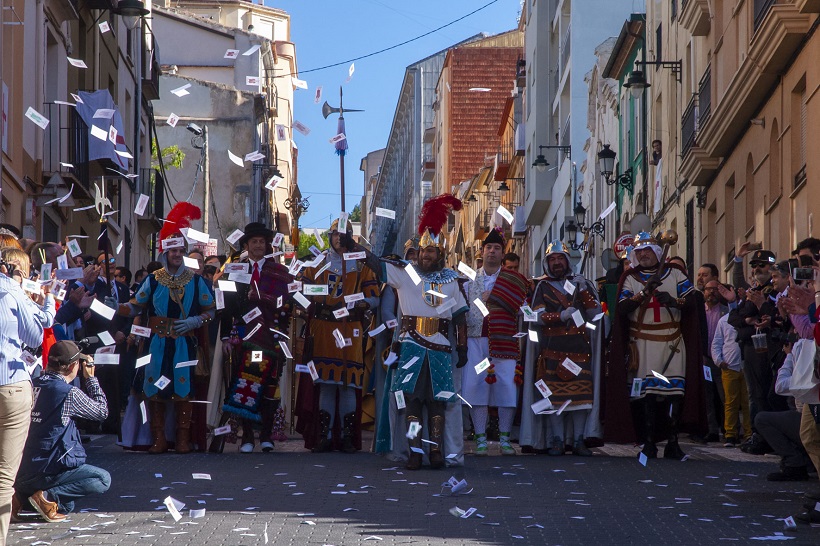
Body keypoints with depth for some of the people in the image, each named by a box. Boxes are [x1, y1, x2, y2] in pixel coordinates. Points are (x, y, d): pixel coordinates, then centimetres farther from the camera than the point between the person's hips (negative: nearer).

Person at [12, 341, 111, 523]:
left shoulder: (34, 385, 4)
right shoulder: (68, 393, -15)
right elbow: (102, 412, -1)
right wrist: (91, 378, 8)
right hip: (47, 471, -8)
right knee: (103, 480, 1)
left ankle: (23, 494, 8)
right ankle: (48, 497, -12)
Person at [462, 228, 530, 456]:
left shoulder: (513, 280, 7)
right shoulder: (470, 280, 15)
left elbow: (522, 310, 1)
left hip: (505, 341, -2)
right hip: (475, 340, 2)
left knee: (507, 386, -5)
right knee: (476, 385, -3)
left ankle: (504, 439, 4)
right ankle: (480, 439, 2)